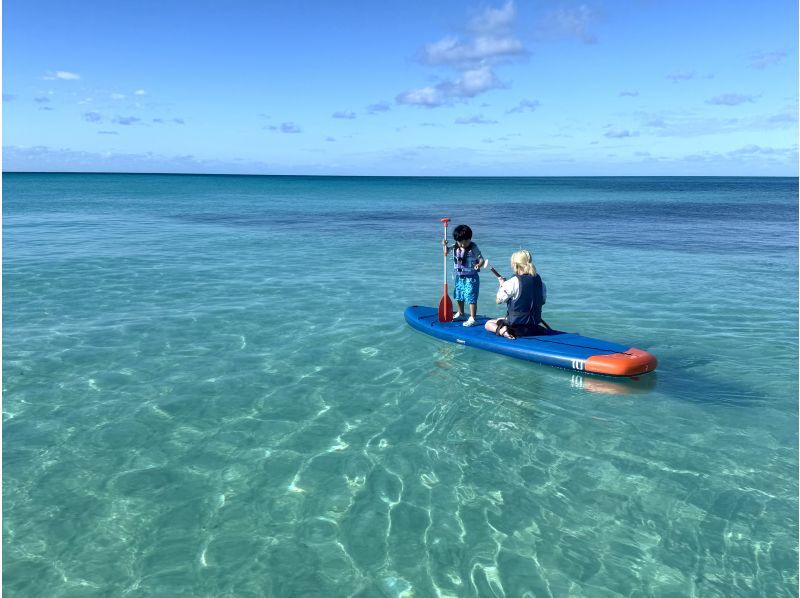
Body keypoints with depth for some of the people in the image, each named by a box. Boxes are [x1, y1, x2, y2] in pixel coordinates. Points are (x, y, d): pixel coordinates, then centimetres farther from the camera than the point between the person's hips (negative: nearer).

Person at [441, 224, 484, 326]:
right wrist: (444, 245, -6)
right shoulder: (455, 247, -1)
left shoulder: (473, 248, -16)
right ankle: (460, 313, 41)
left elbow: (481, 260, -18)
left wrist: (479, 265, -39)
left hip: (471, 278, -7)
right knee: (459, 296, 21)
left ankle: (472, 319, -6)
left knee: (471, 298, -9)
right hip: (459, 277, 7)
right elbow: (446, 252, 13)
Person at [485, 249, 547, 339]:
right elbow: (543, 300, 12)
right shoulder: (538, 279, 0)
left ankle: (502, 330, -16)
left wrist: (502, 285, 3)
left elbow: (499, 300, -12)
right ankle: (537, 330, 12)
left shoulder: (513, 282, -18)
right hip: (535, 321, 5)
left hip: (516, 321, -5)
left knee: (488, 324, 14)